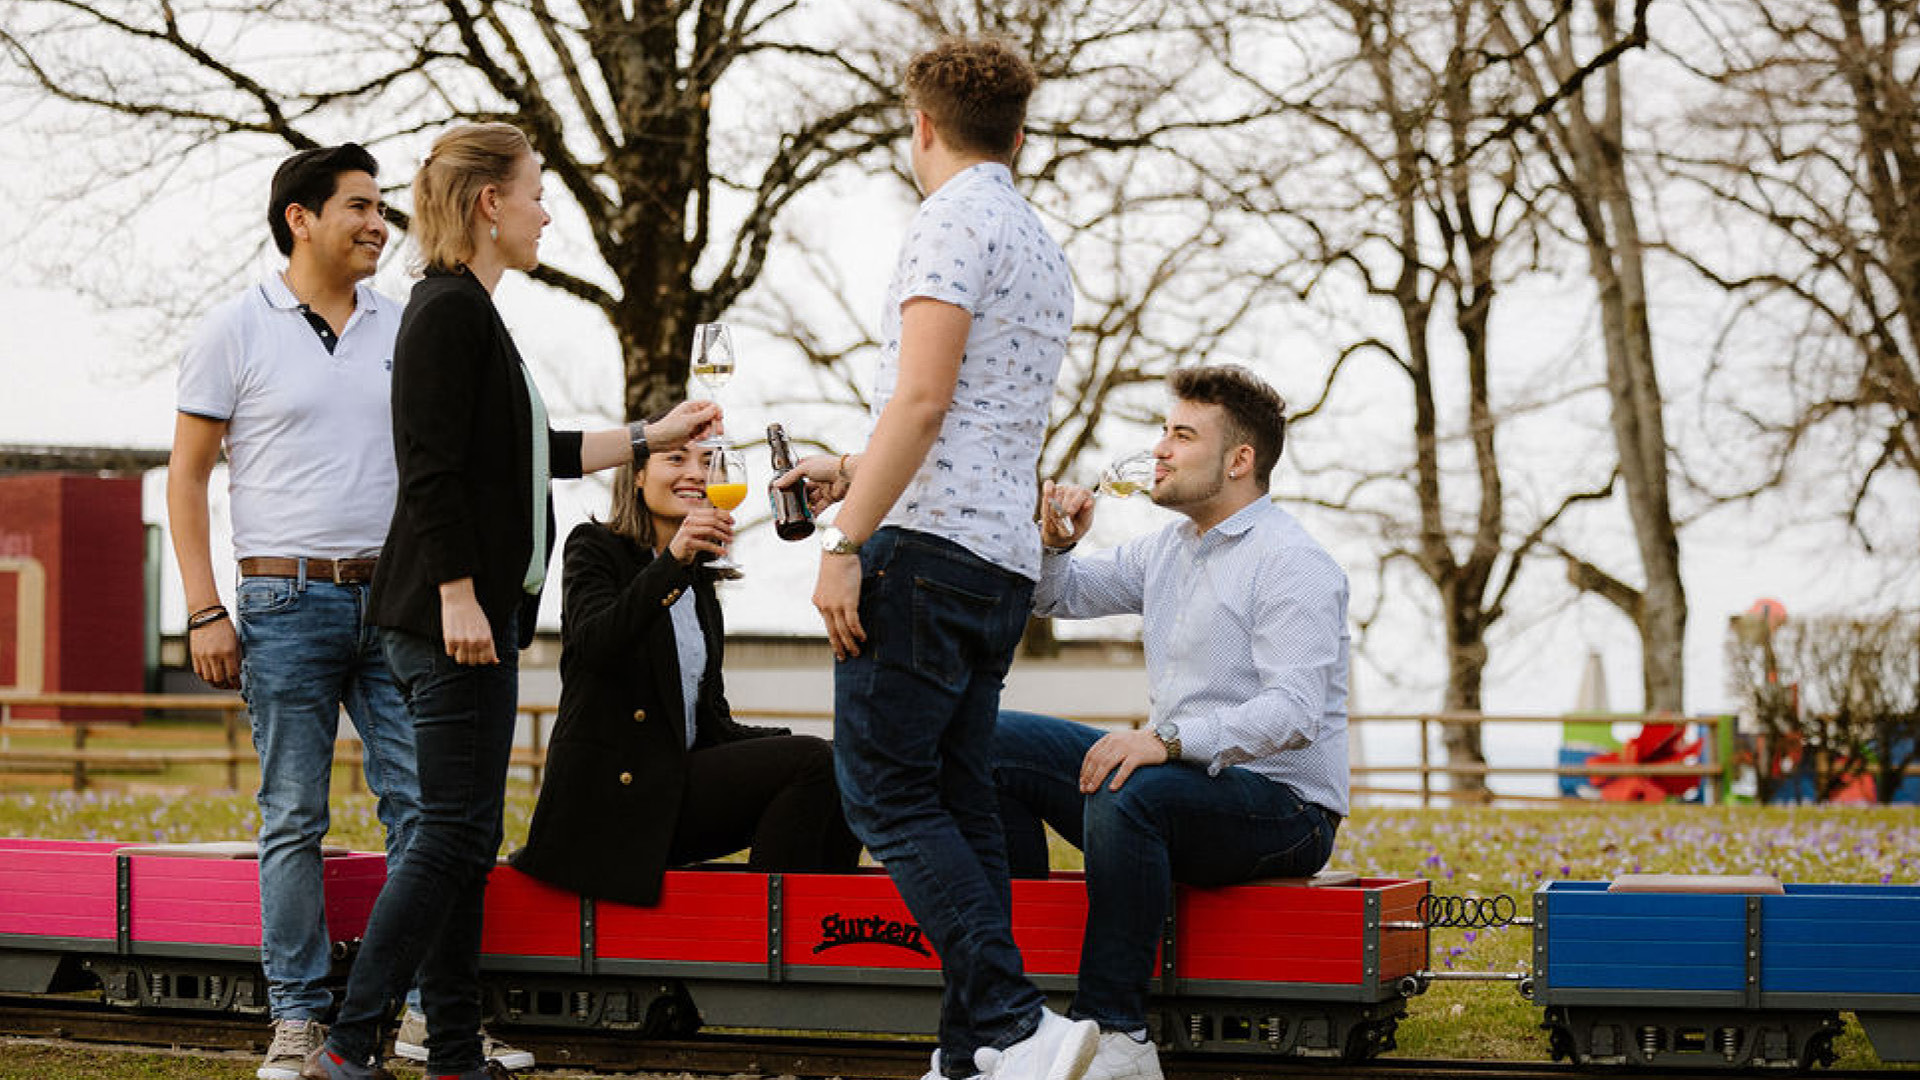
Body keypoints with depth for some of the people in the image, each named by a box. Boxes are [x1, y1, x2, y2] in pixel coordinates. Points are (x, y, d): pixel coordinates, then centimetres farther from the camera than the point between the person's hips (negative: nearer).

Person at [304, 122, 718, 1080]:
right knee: (454, 830, -10)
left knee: (464, 836, 9)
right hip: (449, 615, -10)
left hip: (475, 616, 10)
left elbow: (528, 454, 28)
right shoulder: (449, 311, -11)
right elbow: (431, 470, -18)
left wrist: (649, 437, 32)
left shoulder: (467, 310, 19)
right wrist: (457, 598, -21)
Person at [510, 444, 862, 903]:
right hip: (608, 797, -7)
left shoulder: (699, 581, 22)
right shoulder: (594, 547, 2)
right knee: (813, 762, -22)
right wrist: (672, 562, -30)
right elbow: (596, 644, -20)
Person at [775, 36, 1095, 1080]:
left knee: (885, 790, -8)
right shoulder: (1041, 247, 23)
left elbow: (923, 398, -17)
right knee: (959, 802, 8)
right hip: (1005, 561, 9)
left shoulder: (954, 220, -7)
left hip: (929, 545, -9)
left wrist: (848, 542, -18)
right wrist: (855, 471, 39)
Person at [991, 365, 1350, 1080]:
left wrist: (1168, 738, -38)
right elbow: (1055, 597, 24)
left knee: (1127, 798, -37)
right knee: (996, 744, 1)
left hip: (1282, 806, -9)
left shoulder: (1294, 565, -14)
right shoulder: (1167, 548, 14)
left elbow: (1294, 712, -26)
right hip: (1180, 781, 9)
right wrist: (1056, 544, 0)